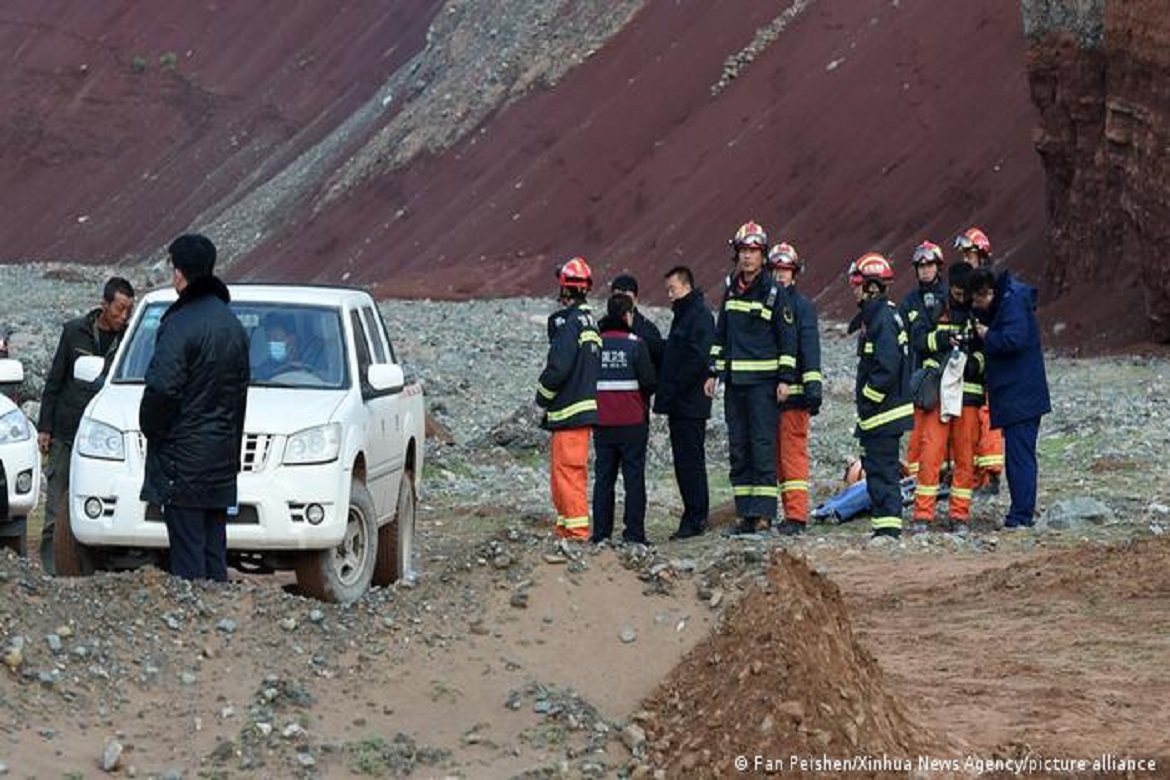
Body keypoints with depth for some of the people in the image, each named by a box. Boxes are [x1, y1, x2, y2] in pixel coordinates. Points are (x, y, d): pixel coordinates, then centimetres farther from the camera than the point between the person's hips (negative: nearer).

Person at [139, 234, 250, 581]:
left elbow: (161, 388, -21)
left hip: (182, 458, -8)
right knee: (214, 549, 11)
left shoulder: (181, 324, -15)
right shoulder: (232, 324, 13)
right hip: (221, 458, 8)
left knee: (188, 555, -7)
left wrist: (150, 427, -4)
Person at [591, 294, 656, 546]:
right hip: (632, 422, -3)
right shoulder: (635, 344, -9)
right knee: (634, 477, 2)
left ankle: (601, 532, 7)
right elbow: (649, 381, -9)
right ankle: (634, 532, -1)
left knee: (603, 477, 9)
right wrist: (644, 396, 12)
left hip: (602, 423, 3)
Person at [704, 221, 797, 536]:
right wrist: (714, 372, 15)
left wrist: (785, 378, -10)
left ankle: (763, 512, -9)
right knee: (738, 447, 6)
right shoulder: (731, 291, 14)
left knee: (763, 445, -8)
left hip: (763, 380, -6)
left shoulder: (774, 292, -4)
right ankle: (746, 513, 10)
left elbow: (788, 337, -5)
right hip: (735, 380, 6)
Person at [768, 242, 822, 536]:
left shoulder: (803, 306, -1)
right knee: (776, 454, 8)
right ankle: (790, 513, 13)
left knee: (793, 452, -9)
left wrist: (813, 386, -16)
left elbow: (810, 348, -8)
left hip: (793, 390, -6)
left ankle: (797, 516, -11)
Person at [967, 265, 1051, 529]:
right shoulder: (1004, 302, 15)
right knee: (1020, 455, 13)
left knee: (1019, 455, -8)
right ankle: (1022, 513, 18)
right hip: (1017, 396, 10)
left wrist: (987, 336, -11)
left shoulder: (1013, 303, -15)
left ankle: (1021, 516, -8)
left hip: (1019, 396, -10)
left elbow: (1013, 340, -27)